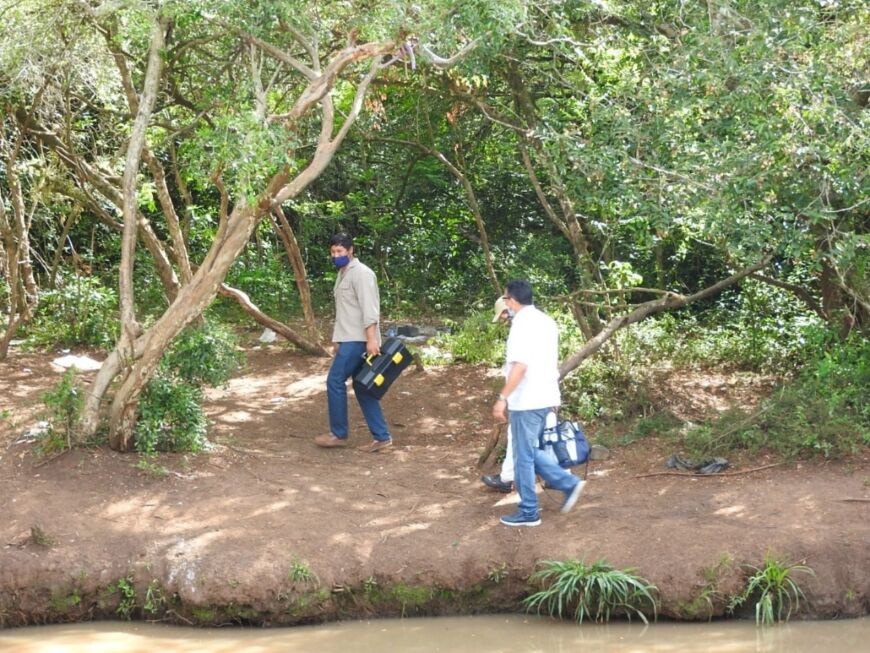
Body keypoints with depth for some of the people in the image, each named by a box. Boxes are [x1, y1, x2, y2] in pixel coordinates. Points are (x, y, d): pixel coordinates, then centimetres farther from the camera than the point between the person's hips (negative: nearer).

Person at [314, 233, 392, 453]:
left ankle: (338, 434, 1)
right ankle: (381, 437, 7)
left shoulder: (361, 273, -12)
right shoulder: (343, 274, 18)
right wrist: (337, 338, 23)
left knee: (335, 381, -8)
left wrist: (371, 339, -26)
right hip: (349, 338, 10)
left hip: (358, 339, -10)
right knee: (361, 386, 7)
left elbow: (369, 309, -20)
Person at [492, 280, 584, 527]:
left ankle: (528, 512, 6)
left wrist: (502, 398, -23)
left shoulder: (522, 325, -18)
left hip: (526, 401, -9)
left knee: (524, 456, 0)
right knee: (529, 451, 18)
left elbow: (520, 366, -25)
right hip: (545, 397, 9)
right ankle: (569, 483, 11)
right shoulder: (546, 321, 11)